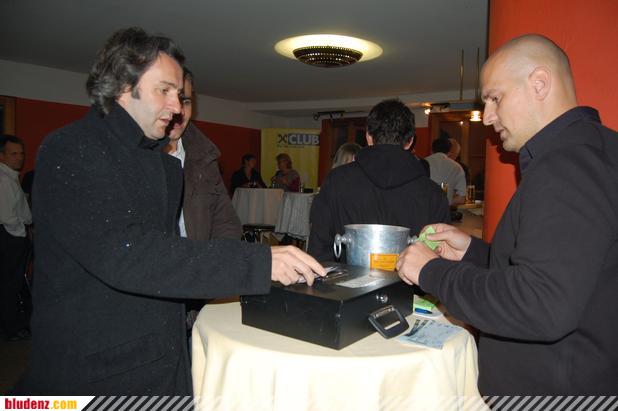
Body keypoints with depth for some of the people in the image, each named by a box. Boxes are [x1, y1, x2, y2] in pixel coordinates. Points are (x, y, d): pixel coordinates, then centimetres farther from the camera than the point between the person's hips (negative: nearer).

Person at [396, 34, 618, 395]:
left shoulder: (569, 163, -24)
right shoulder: (583, 151, 10)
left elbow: (545, 308, -33)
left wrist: (433, 272, -21)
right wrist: (473, 252, 6)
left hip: (557, 389, -9)